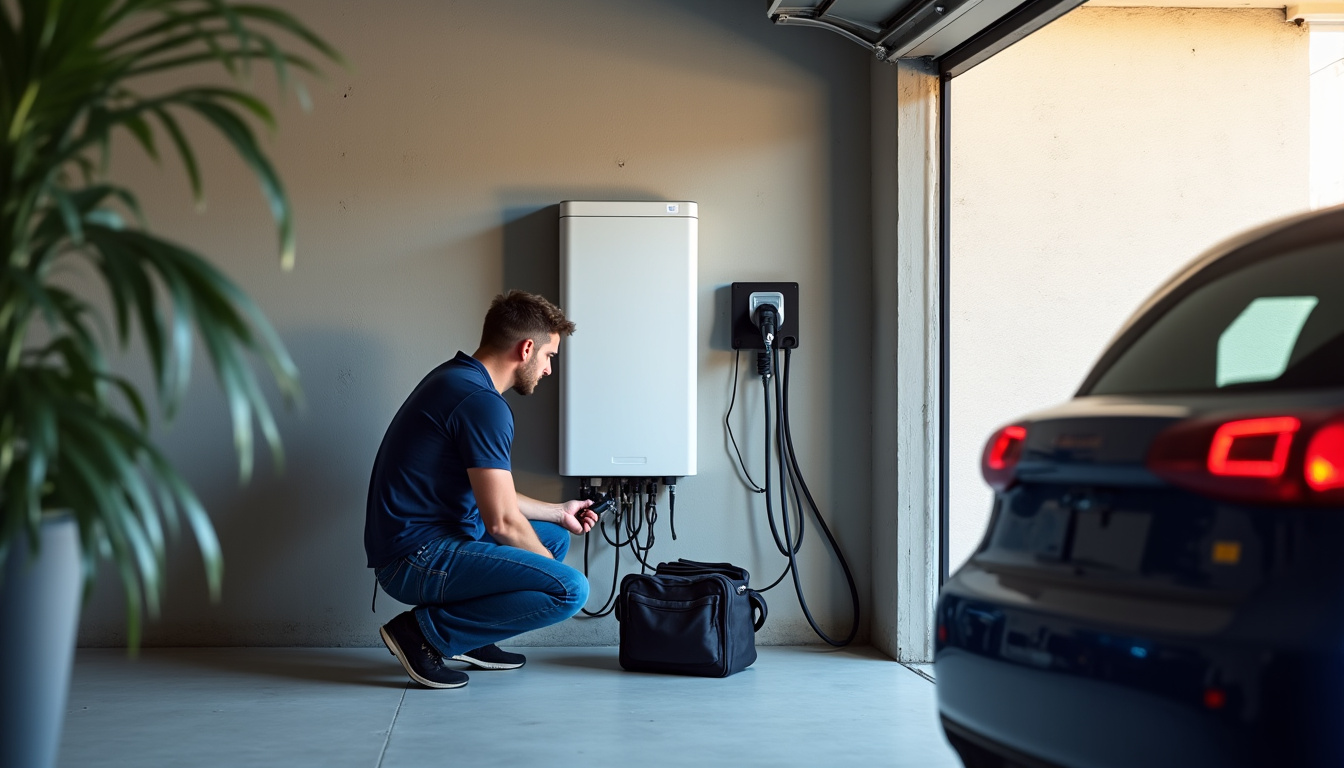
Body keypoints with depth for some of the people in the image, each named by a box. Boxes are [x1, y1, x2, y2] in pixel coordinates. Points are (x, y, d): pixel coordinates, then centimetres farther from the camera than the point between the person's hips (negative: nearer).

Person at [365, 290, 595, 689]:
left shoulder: (454, 379, 14)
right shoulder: (482, 402, -18)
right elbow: (501, 520, -19)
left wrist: (558, 513, 29)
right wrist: (549, 566, -1)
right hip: (418, 559, -11)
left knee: (555, 537, 22)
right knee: (570, 589, -20)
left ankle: (466, 638, 13)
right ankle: (424, 632, -9)